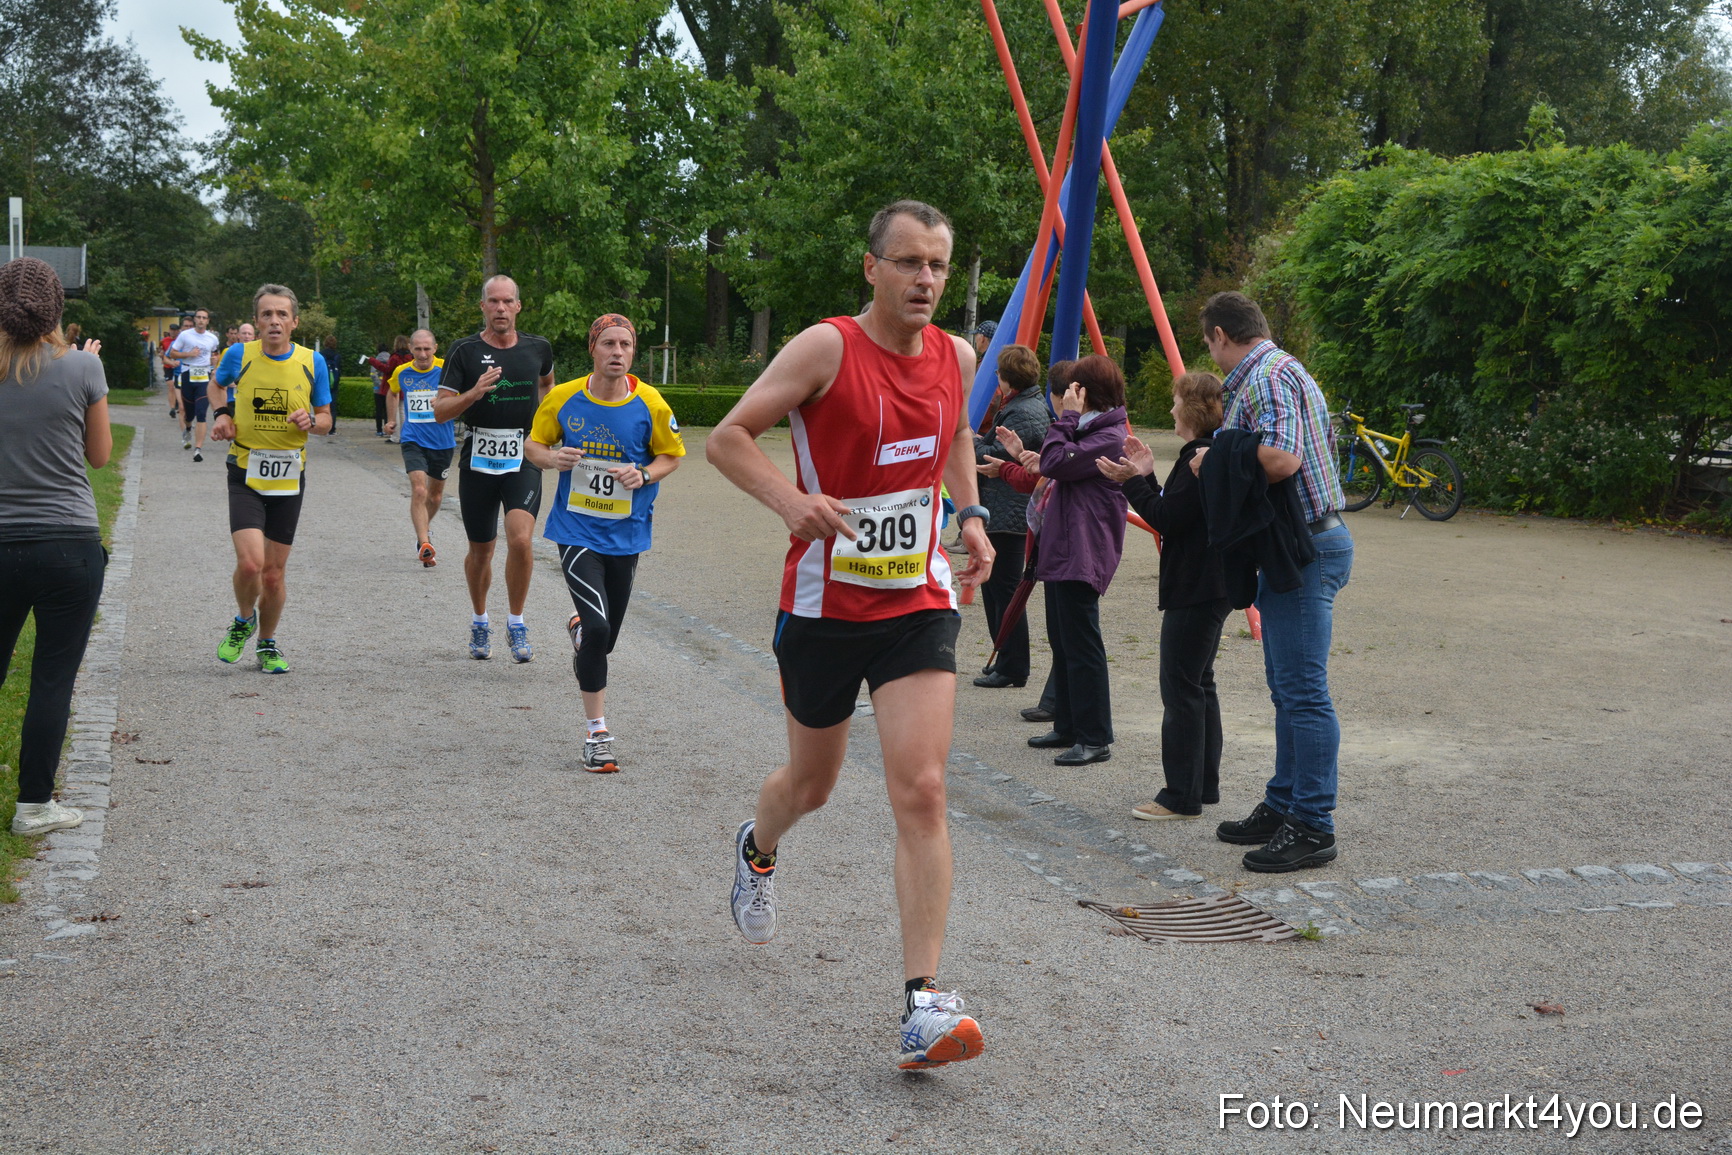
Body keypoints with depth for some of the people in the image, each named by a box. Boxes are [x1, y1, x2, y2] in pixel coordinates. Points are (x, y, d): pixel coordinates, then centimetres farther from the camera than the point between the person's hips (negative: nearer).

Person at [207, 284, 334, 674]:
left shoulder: (313, 363, -2)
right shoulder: (239, 356, -3)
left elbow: (326, 419, 8)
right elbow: (217, 386, 19)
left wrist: (310, 421, -14)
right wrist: (223, 413, 0)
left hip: (289, 479, 1)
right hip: (246, 474, -1)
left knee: (274, 574, 7)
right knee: (249, 563, -18)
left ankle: (267, 644, 30)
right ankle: (243, 621, 14)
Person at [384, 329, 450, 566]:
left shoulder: (446, 370, -9)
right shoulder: (401, 372, 0)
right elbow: (392, 392, 22)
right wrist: (392, 420, 19)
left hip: (442, 440, 1)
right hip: (413, 440, -1)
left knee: (435, 494, 16)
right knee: (419, 490, -19)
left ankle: (425, 527, 44)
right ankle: (423, 544, -24)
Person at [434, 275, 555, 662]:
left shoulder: (537, 348, 5)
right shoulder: (465, 351, -3)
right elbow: (440, 410, -6)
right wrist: (474, 393, -22)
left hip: (523, 459, 0)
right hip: (478, 458, 0)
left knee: (520, 539, -19)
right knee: (481, 550, 10)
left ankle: (516, 623, -1)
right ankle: (480, 622, 33)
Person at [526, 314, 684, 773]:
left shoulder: (650, 404, -7)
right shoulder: (564, 398, -6)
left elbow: (671, 455, 6)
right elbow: (533, 444, 7)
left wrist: (644, 475, -15)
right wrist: (552, 457, -16)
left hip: (625, 533, 2)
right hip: (576, 529, -2)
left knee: (605, 638, 13)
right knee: (597, 626, -18)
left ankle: (581, 631, 54)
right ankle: (597, 731, -6)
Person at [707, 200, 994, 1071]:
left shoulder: (956, 356, 3)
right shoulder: (827, 348, -12)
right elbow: (727, 437, -11)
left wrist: (971, 516, 8)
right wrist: (791, 500, -28)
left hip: (919, 603, 3)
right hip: (824, 604, -2)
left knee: (921, 792, -12)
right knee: (811, 783, 16)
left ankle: (923, 1002, -12)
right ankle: (757, 850, 54)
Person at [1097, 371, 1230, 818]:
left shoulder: (1201, 459, -17)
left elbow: (1167, 519, -20)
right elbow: (1170, 515, 17)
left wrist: (1132, 481, -13)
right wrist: (1146, 478, 13)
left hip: (1193, 593, -11)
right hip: (1211, 587, 11)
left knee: (1181, 688, -7)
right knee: (1198, 684, 16)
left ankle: (1182, 797, -3)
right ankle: (1205, 785, 22)